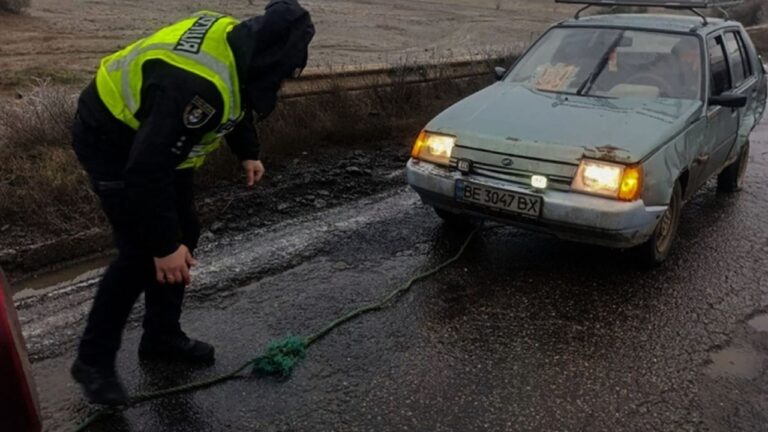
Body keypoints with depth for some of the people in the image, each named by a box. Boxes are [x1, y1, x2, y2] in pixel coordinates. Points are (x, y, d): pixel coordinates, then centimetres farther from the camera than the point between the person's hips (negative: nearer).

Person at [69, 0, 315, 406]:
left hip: (156, 137, 9)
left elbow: (237, 100, 14)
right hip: (111, 139, -9)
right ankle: (93, 360, 7)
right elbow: (149, 168, -38)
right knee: (143, 252, -11)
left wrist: (248, 153, 21)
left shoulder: (236, 42, -9)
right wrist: (163, 245, -32)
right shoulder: (198, 85, -39)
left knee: (183, 235, 8)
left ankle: (162, 339, 24)